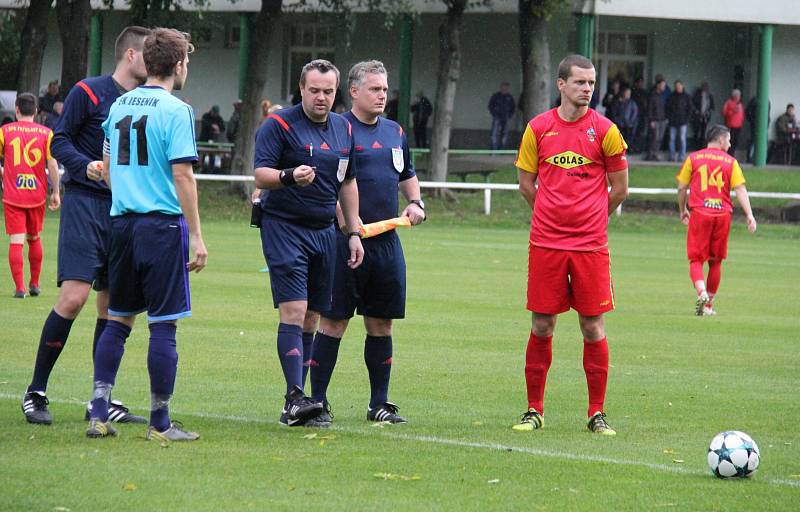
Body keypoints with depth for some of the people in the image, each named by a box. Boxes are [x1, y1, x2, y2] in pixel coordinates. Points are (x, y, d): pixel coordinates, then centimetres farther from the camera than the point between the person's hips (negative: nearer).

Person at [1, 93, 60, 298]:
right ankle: (34, 284, 25)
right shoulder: (46, 133, -1)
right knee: (34, 238, 19)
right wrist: (55, 192, 2)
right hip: (37, 194, 2)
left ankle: (19, 288, -11)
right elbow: (53, 165, -5)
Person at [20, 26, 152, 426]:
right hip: (85, 202, -6)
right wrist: (86, 165, -20)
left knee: (113, 304, 5)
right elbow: (59, 141, -4)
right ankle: (36, 392, -4)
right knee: (73, 297, -14)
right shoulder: (88, 92, -4)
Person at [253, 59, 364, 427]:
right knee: (293, 312, -16)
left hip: (324, 231, 6)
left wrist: (354, 232, 19)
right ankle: (295, 398, -21)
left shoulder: (344, 129, 14)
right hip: (284, 228, -6)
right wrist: (289, 176, -33)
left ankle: (295, 408, 8)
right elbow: (260, 175, -14)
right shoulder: (279, 124, -6)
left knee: (311, 319, 6)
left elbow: (348, 183, 22)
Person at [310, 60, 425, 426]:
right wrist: (343, 217, -21)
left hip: (386, 241, 6)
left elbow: (407, 175, 29)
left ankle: (380, 404, 16)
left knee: (381, 323, 9)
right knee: (334, 321, -4)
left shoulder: (395, 132, 15)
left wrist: (416, 203, 11)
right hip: (345, 240, -6)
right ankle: (317, 400, 2)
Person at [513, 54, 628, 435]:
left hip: (590, 246, -1)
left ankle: (597, 414, 7)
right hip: (545, 243, 1)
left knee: (593, 328, 0)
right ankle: (534, 410, 12)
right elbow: (526, 184, 13)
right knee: (541, 326, 3)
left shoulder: (605, 131, 0)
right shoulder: (538, 128, 4)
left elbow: (619, 190, 8)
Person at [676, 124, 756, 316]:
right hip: (723, 214, 1)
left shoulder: (693, 158, 6)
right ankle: (709, 306, 17)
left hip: (699, 214, -1)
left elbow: (682, 187, 8)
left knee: (696, 260, 0)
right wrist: (750, 215, -5)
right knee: (716, 261, 13)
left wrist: (682, 210, 23)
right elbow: (740, 189, -4)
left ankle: (701, 292, -28)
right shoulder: (730, 162, 5)